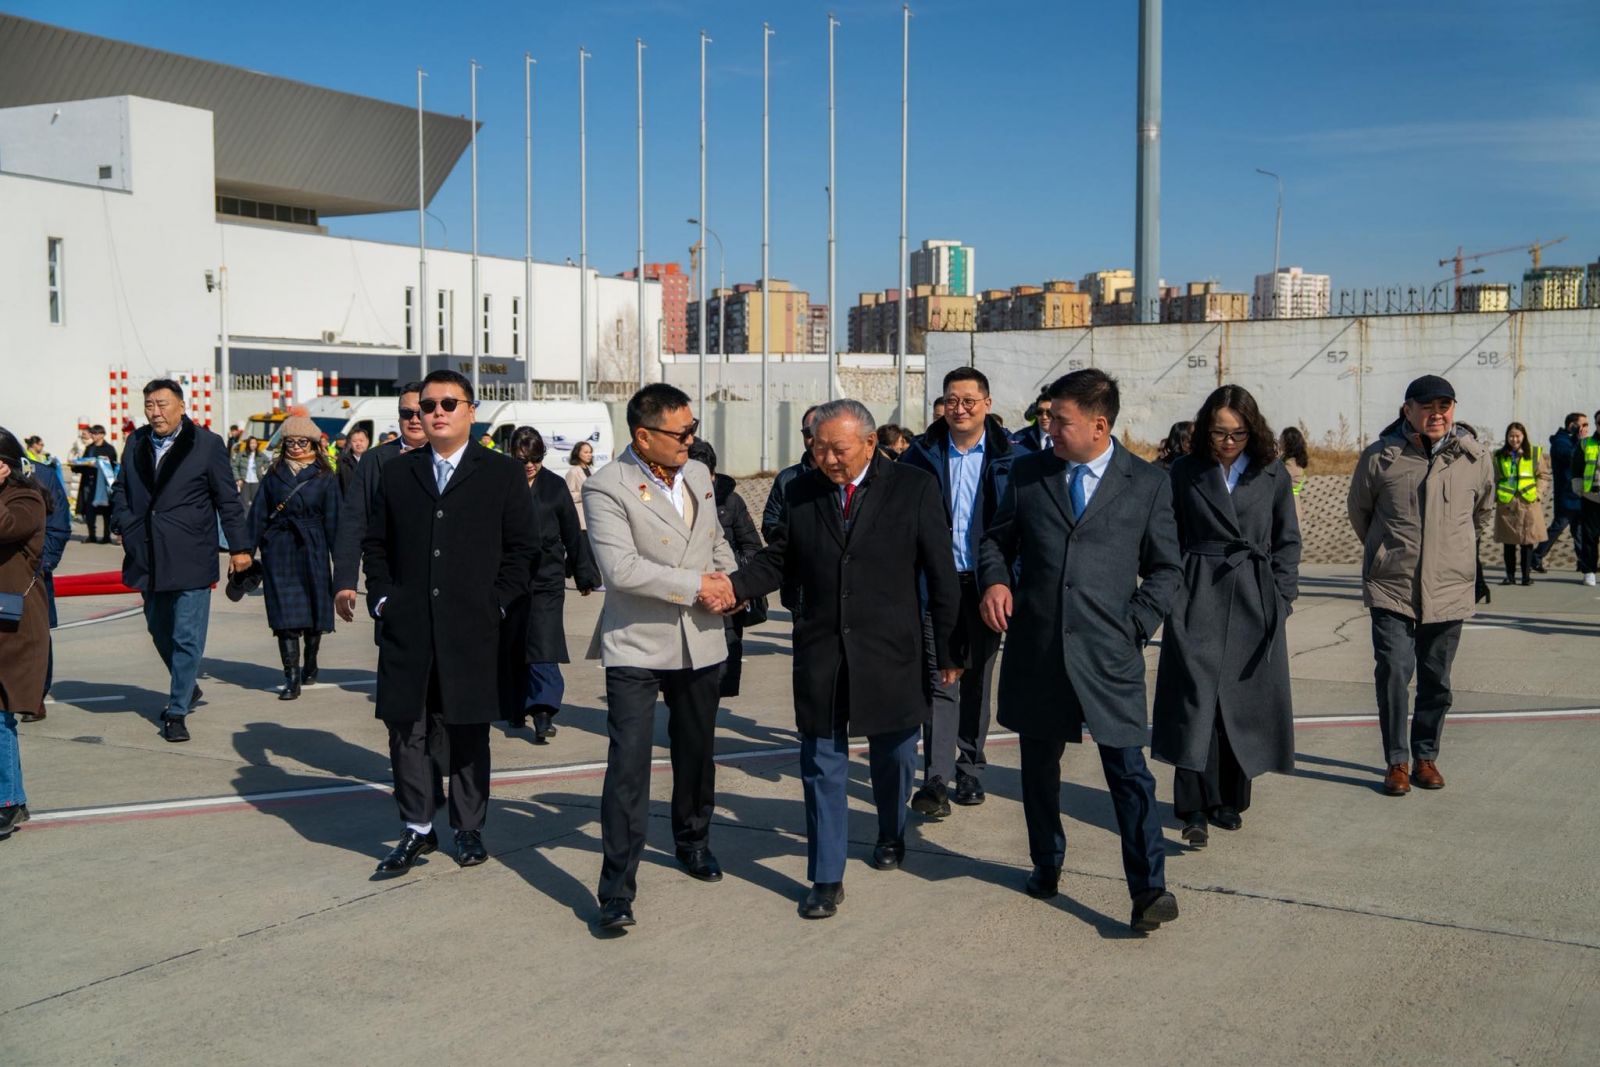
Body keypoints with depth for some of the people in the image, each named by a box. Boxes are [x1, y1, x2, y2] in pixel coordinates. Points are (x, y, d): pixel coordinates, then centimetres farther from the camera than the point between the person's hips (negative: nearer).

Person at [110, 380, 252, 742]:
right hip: (148, 559, 5)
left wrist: (238, 547, -2)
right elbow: (120, 490, 21)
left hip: (191, 560, -5)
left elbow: (228, 500, -1)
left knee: (187, 638, -5)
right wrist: (124, 525, 5)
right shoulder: (136, 443, 9)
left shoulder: (207, 444, -4)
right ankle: (186, 688, 38)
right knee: (160, 631, 17)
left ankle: (177, 712, 3)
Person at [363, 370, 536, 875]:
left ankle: (469, 829, 21)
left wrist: (495, 604, -6)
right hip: (407, 628, 2)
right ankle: (417, 828, 17)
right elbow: (375, 543, 15)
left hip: (472, 629, -2)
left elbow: (519, 548, 2)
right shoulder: (396, 473, 12)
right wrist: (381, 597, 2)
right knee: (406, 729, 4)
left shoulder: (503, 473, 3)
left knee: (469, 733, 7)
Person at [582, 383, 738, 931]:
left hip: (699, 642, 6)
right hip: (637, 645, -6)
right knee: (628, 764, -10)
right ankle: (617, 890, -3)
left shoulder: (698, 474, 8)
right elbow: (620, 568, -24)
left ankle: (693, 839, 45)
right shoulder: (606, 487, -14)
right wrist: (696, 584, -20)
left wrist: (727, 580, 1)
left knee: (696, 751, 21)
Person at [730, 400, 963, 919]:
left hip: (891, 655, -1)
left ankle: (891, 835, 44)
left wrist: (947, 649, -3)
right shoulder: (801, 492, 2)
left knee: (893, 756, 16)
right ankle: (826, 879, 11)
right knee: (823, 767, 3)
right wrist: (733, 585, -12)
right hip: (821, 655, 1)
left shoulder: (913, 487, -5)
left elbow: (940, 573, -3)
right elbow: (779, 560, 8)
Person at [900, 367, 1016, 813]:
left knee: (977, 677, 12)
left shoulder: (1010, 456, 0)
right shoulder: (923, 453, 3)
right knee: (939, 676, -7)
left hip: (986, 583, 1)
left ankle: (970, 768, 25)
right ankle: (937, 779, -8)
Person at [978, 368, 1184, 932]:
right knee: (1039, 764, 16)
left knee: (1128, 769, -7)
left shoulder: (1148, 483, 1)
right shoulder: (1028, 472, 6)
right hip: (1036, 648, 3)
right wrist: (994, 579, -4)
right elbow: (997, 538, 17)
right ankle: (1046, 864, 34)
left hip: (1108, 654, -3)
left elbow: (1165, 568, 7)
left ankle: (1148, 888, 0)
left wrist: (1137, 624, -6)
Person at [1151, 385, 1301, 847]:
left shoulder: (1272, 475, 6)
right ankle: (1195, 808, -8)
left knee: (1244, 701, 6)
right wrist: (1169, 593, -3)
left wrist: (1282, 597, 2)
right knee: (1196, 697, -9)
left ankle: (1229, 799, 20)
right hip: (1197, 601, -2)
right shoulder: (1185, 472, 3)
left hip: (1253, 602, 2)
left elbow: (1287, 541, 10)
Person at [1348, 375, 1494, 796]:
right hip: (1391, 588, -2)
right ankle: (1396, 762, 3)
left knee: (1436, 680, 10)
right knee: (1393, 670, -10)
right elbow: (1359, 511, 11)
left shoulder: (1475, 458, -1)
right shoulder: (1380, 457, -5)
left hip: (1450, 589, 2)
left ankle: (1426, 757, 24)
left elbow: (1483, 511, 18)